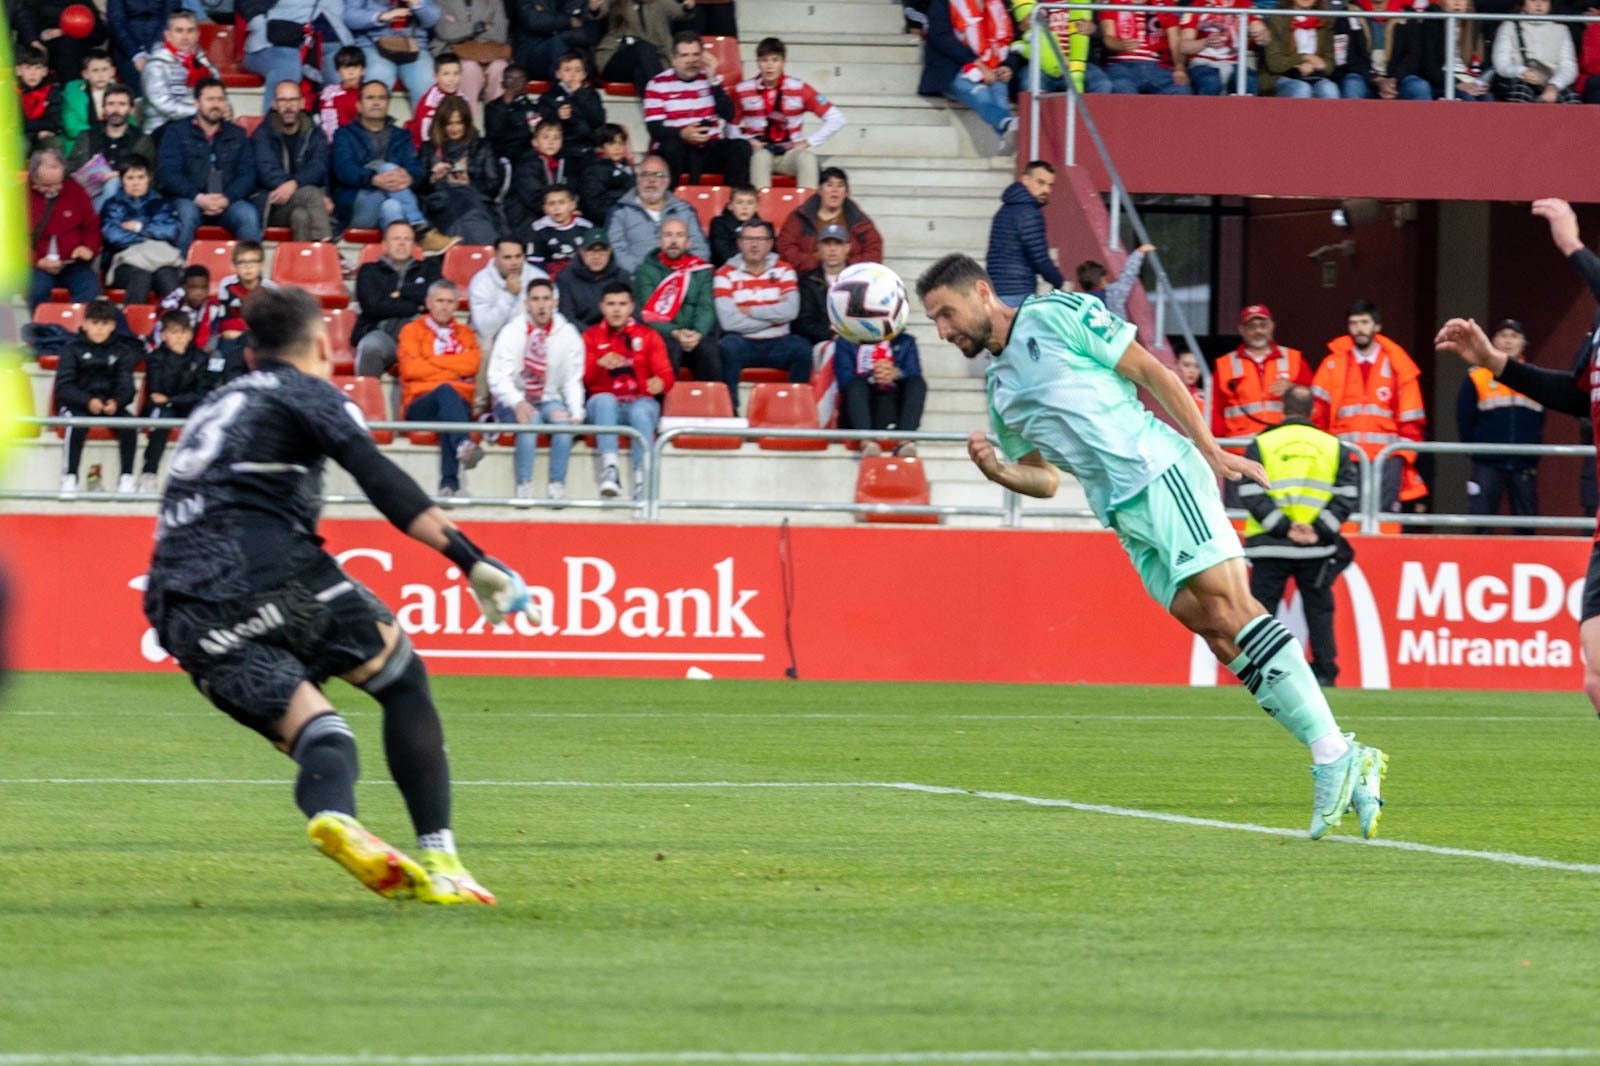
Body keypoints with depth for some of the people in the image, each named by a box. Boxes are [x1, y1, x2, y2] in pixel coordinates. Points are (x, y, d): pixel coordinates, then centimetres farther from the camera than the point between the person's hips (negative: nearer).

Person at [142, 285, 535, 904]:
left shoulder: (215, 409, 30)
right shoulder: (307, 393, 8)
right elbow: (382, 481, -7)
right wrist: (472, 561, -13)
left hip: (182, 611, 6)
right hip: (267, 568, -6)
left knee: (315, 735, 5)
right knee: (403, 678, 11)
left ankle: (332, 815, -31)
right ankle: (437, 859, 0)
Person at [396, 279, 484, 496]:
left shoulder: (465, 334, 24)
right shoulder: (412, 331, 17)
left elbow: (471, 364, 2)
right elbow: (411, 368, -1)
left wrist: (431, 362, 0)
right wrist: (453, 372, 2)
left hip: (458, 403, 2)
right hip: (420, 405, -1)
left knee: (450, 418, -37)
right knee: (446, 391, -37)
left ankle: (449, 484, -54)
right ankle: (463, 444, -65)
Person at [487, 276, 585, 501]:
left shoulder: (568, 334, 3)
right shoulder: (511, 333, -3)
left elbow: (573, 381, 3)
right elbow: (498, 378, -11)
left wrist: (575, 413, -14)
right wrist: (518, 403, -30)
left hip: (550, 401, 2)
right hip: (513, 404, -2)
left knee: (564, 420, -31)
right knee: (530, 418, -34)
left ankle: (556, 486, -32)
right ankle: (524, 487, -36)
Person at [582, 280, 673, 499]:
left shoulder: (648, 336, 12)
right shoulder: (591, 336, 12)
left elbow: (666, 375, 3)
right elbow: (582, 379, 1)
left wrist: (660, 383, -22)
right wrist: (600, 365, -20)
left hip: (641, 401, 0)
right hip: (605, 406, 0)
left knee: (641, 411, -36)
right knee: (605, 400, -36)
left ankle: (641, 480, -44)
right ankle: (609, 470, -49)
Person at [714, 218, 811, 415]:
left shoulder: (784, 271, 7)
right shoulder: (726, 274, -1)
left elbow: (791, 311, -10)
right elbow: (728, 321, -13)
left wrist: (750, 311, -11)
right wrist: (773, 315, -7)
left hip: (777, 344, 2)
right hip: (743, 343, -2)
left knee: (801, 347, -28)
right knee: (728, 346, -34)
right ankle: (729, 409, -27)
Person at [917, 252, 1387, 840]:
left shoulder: (1055, 316, 2)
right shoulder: (999, 393, 23)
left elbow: (1150, 371, 0)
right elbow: (1046, 479, 25)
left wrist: (1211, 449, -6)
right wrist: (998, 471, 3)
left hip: (1160, 472, -7)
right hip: (1121, 515, 7)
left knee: (1226, 604, -19)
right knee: (1217, 633, -6)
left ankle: (1333, 754, -24)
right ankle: (1348, 759, -10)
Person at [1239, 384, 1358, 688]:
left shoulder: (1261, 445, 1)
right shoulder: (1333, 446, 8)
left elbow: (1251, 494, -7)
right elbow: (1346, 494, 1)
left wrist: (1283, 527, -10)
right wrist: (1320, 529, -5)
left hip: (1270, 547, -2)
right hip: (1317, 549, 2)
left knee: (1262, 608, 4)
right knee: (1319, 610, 10)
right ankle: (1324, 673, 6)